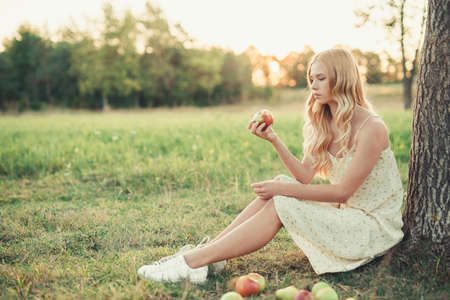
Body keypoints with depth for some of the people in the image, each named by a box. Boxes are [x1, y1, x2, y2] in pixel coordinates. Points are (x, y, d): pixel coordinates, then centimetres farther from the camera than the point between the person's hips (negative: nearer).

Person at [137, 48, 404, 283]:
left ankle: (194, 262, -23)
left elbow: (343, 191, -20)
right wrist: (274, 139, -12)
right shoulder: (325, 124, 6)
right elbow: (305, 176, 0)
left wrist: (283, 189, -21)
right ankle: (206, 251, -15)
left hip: (375, 225, -7)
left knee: (279, 206, -22)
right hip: (345, 212, 7)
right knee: (279, 189, -12)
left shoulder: (371, 128, -19)